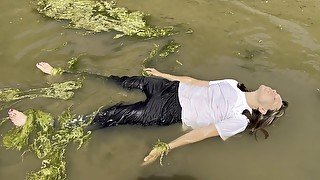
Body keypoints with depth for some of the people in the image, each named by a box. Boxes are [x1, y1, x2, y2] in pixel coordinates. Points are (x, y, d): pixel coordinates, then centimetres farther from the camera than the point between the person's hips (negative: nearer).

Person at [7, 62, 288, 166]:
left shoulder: (241, 119, -9)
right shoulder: (233, 84, 10)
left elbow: (202, 133, -17)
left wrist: (165, 148, -19)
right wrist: (163, 74, 18)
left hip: (169, 112, -6)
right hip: (172, 88, 7)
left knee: (110, 116, -11)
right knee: (124, 81, 1)